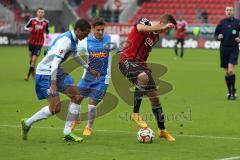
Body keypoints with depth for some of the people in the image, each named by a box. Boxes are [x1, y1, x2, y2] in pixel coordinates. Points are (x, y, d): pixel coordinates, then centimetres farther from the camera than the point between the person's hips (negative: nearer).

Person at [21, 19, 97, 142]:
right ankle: (27, 123, 6)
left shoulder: (74, 40, 7)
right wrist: (53, 85, -35)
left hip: (57, 71, 10)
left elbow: (75, 56, 29)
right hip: (45, 73, -10)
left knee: (77, 96, 1)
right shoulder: (65, 40, -24)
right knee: (55, 108, -14)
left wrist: (89, 69, 37)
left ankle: (67, 132, 5)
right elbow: (55, 62, -31)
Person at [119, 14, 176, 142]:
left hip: (140, 63, 8)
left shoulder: (156, 37, 15)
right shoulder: (145, 22, -8)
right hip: (127, 61, -8)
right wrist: (162, 27, -33)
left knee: (154, 96, 5)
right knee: (144, 78, -38)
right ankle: (135, 114, -23)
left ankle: (162, 130, 18)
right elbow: (140, 28, -34)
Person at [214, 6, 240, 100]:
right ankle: (229, 92, 20)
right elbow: (215, 34, 13)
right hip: (224, 49, 2)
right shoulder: (221, 22, 5)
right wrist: (218, 37, -9)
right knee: (226, 72, 6)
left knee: (231, 70, -16)